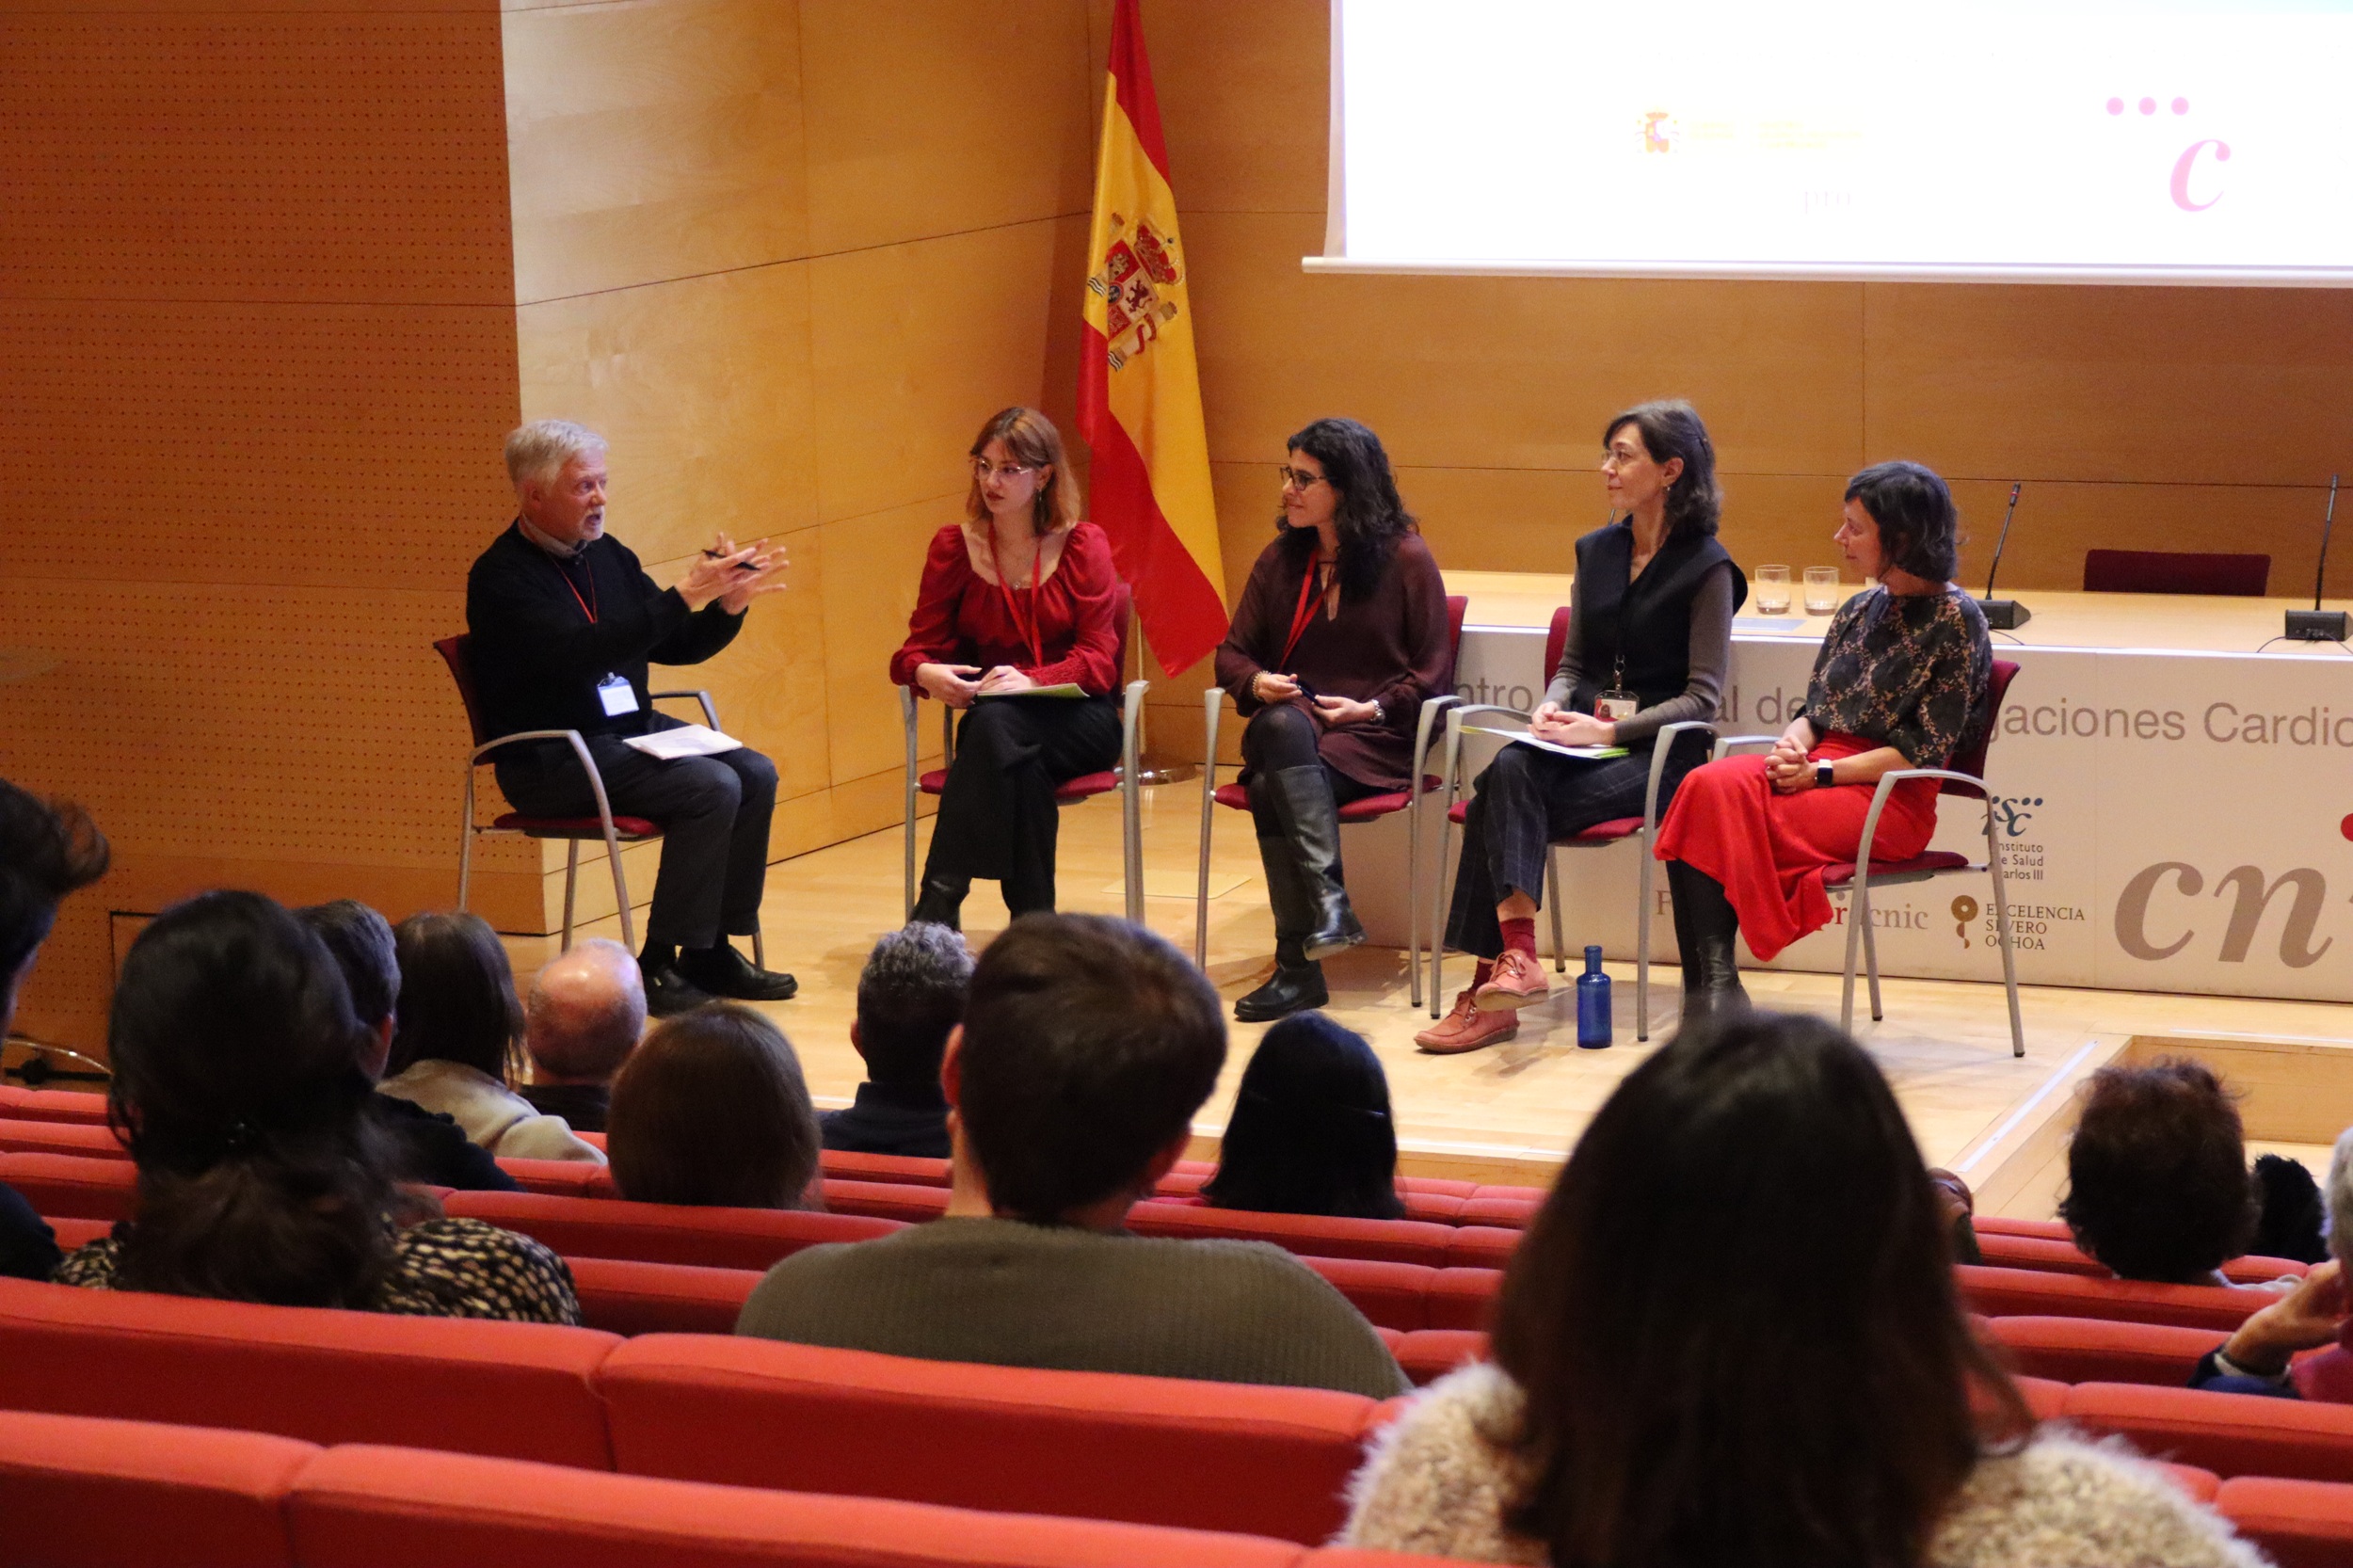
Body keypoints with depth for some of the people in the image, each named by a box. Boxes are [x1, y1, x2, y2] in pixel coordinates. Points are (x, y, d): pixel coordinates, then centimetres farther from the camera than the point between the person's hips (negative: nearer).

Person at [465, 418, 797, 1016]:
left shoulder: (606, 554, 11)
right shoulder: (501, 578, -14)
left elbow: (675, 647, 16)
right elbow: (582, 653, -28)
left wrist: (728, 605, -4)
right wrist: (685, 596, -31)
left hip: (630, 732, 8)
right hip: (549, 759, -8)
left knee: (755, 774, -9)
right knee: (711, 787, -24)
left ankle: (713, 951, -3)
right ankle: (659, 967, -19)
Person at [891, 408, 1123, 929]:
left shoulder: (1083, 545, 0)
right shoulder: (953, 547, 6)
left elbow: (1098, 661, -7)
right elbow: (920, 648, 4)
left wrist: (1031, 682, -27)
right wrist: (926, 674, -23)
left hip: (1078, 718, -2)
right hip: (998, 721, 2)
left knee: (996, 724, -36)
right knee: (1022, 767, -37)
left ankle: (938, 907, -39)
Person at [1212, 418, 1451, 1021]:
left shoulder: (1406, 559, 2)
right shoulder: (1281, 559, 15)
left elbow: (1431, 672, 3)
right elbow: (1232, 653, 17)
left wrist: (1373, 709, -12)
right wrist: (1257, 682, -5)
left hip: (1376, 738, -4)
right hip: (1291, 732, 4)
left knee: (1274, 789, -33)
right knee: (1282, 723, -35)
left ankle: (1298, 966, -33)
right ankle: (1329, 901, -43)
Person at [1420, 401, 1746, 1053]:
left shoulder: (1705, 568, -4)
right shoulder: (1596, 552, 16)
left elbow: (1702, 698, -7)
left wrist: (1608, 731, -18)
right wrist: (1553, 707, -4)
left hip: (1659, 751, -5)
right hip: (1586, 737, 5)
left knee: (1504, 802, -29)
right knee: (1510, 769, -30)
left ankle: (1499, 969, -33)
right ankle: (1514, 958, -42)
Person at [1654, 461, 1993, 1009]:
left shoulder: (1955, 620, -5)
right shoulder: (1861, 609, 17)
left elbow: (1926, 748, -10)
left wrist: (1822, 772, -15)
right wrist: (1791, 748, -6)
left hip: (1894, 799, -7)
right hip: (1823, 768, 7)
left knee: (1732, 817, -28)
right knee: (1709, 785, -24)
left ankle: (1716, 984, -19)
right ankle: (1708, 984, -33)